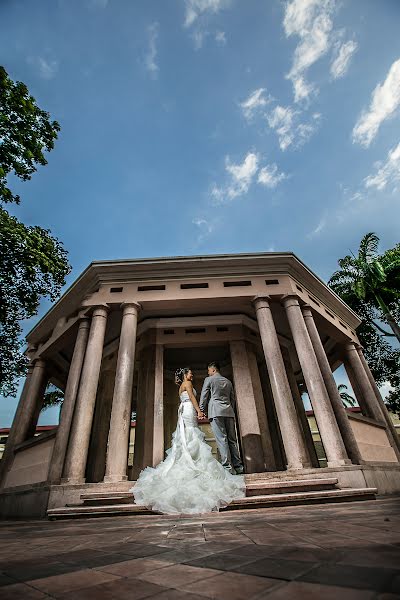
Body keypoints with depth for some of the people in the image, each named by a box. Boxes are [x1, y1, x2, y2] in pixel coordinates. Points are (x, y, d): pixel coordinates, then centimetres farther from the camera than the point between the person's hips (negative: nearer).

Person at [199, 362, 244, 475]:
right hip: (229, 412, 5)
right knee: (232, 439, 7)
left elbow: (203, 397, 2)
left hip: (216, 412, -5)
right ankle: (238, 466, 6)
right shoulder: (228, 381, 19)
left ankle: (228, 467, -8)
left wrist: (201, 411, 6)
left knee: (221, 439, -6)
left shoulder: (209, 380, 5)